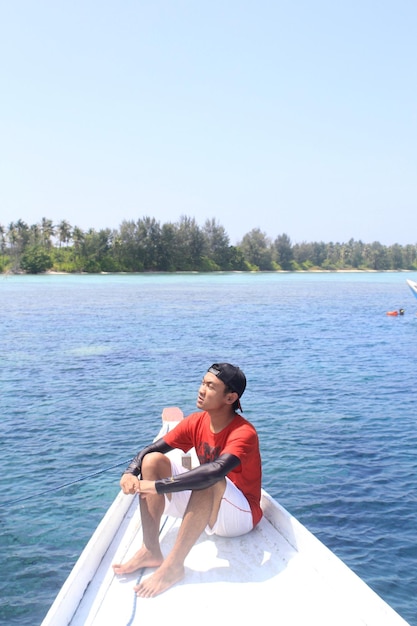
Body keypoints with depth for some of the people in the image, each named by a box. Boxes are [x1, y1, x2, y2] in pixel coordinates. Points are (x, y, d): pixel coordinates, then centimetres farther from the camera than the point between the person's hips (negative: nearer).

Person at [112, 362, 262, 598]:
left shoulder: (244, 433, -25)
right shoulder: (196, 422, -5)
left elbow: (215, 471, -43)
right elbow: (151, 449, -5)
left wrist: (158, 486, -41)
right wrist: (130, 473, -26)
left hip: (240, 516, -7)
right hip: (201, 507, 7)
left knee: (210, 480, -39)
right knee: (153, 460, -11)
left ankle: (174, 565, -31)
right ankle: (151, 551, -17)